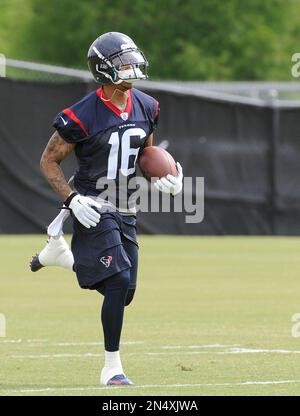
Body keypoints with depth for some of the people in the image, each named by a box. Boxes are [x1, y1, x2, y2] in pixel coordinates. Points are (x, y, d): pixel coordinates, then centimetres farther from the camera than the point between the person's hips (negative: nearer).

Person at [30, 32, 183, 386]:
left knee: (122, 291, 10)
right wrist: (72, 199, -20)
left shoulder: (146, 107, 3)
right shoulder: (82, 116, -16)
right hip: (93, 209, -7)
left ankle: (58, 250, 34)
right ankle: (112, 367, -7)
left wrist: (163, 178, -1)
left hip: (124, 210, 7)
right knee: (119, 281, -18)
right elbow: (49, 161, -8)